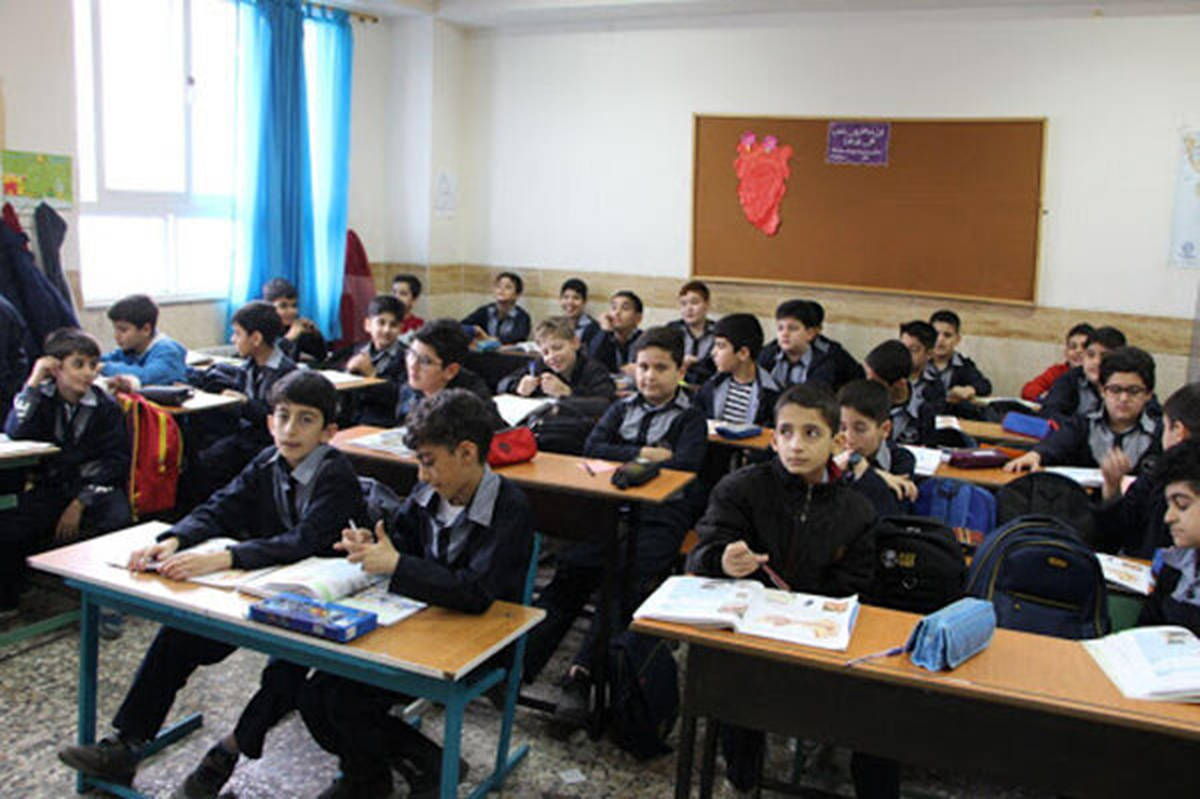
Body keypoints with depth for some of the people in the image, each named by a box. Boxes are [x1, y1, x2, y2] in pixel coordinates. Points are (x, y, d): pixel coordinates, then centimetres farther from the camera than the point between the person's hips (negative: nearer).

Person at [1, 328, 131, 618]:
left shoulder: (105, 406, -2)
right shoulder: (43, 397, 3)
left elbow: (116, 461, -5)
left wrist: (81, 503, -13)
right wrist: (33, 382, -16)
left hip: (96, 487, -2)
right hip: (51, 487, 2)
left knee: (117, 521, -30)